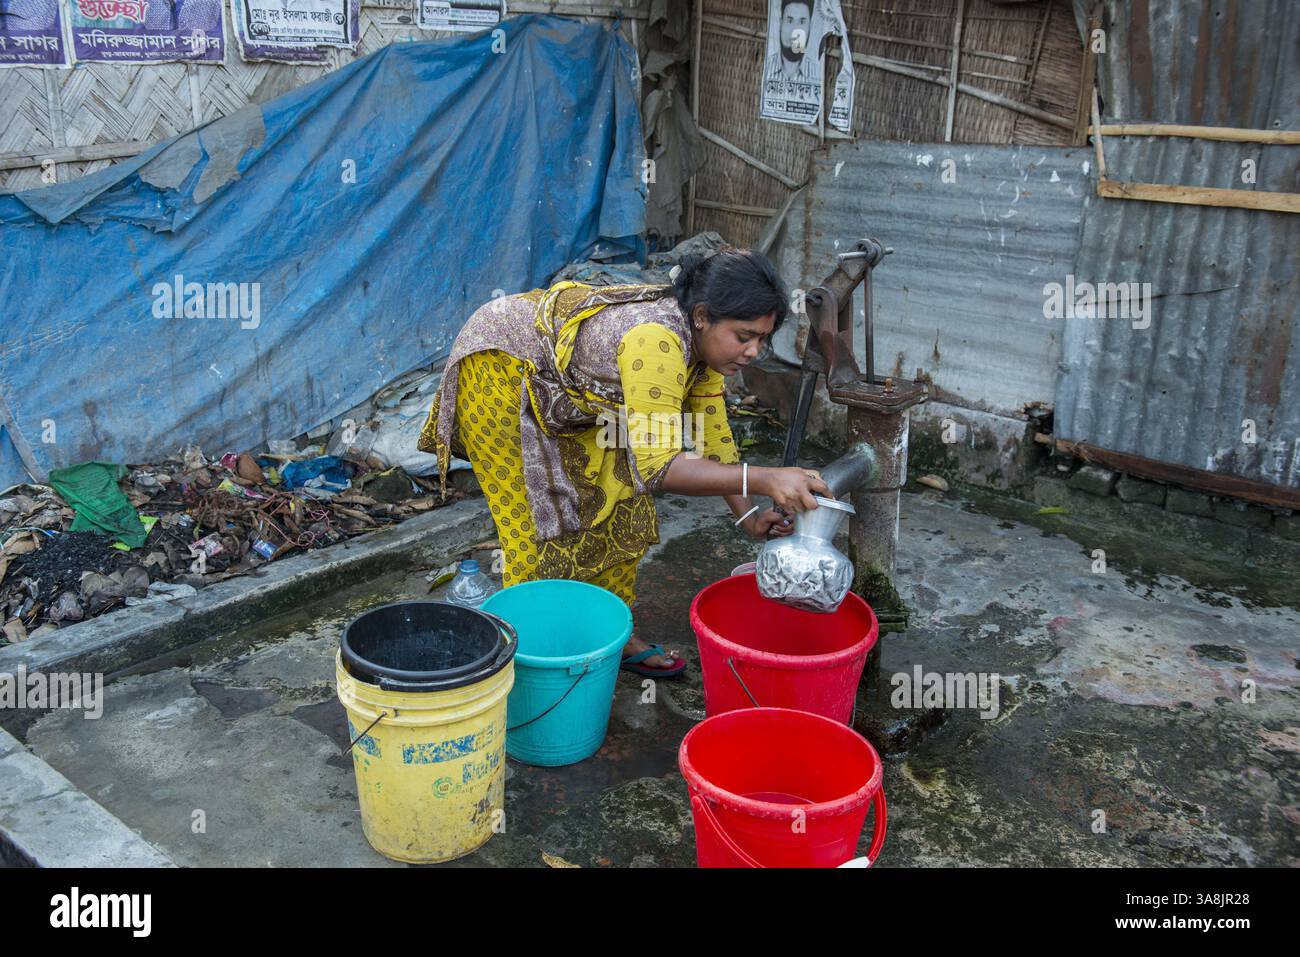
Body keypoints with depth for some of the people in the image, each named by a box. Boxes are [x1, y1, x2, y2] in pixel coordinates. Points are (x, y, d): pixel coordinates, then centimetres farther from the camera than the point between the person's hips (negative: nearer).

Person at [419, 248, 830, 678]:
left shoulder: (701, 340, -10)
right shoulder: (656, 340, -38)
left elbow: (711, 436, -1)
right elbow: (657, 465, -42)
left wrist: (749, 516, -10)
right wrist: (761, 480, -48)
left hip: (561, 387, 9)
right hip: (497, 368, -8)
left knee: (618, 501, 6)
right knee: (540, 529, -7)